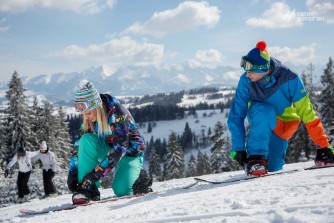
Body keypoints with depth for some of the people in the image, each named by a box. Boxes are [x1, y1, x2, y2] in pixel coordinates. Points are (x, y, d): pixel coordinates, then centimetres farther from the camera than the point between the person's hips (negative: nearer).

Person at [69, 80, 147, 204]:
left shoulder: (118, 114, -29)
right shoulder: (89, 119, -10)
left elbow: (119, 148, -35)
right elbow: (80, 143, -4)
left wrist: (95, 174, -40)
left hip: (130, 152, -5)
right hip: (108, 149, 5)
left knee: (121, 190, -26)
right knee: (86, 140, -26)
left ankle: (140, 178, 9)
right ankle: (88, 189, -26)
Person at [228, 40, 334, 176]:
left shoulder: (289, 79, -30)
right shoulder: (246, 81, -26)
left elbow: (307, 112, -27)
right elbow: (236, 115, -21)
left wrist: (323, 146, -25)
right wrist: (238, 149, -26)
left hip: (284, 124, 0)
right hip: (259, 118, 0)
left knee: (272, 168, -9)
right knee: (265, 111, -36)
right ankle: (256, 159, -30)